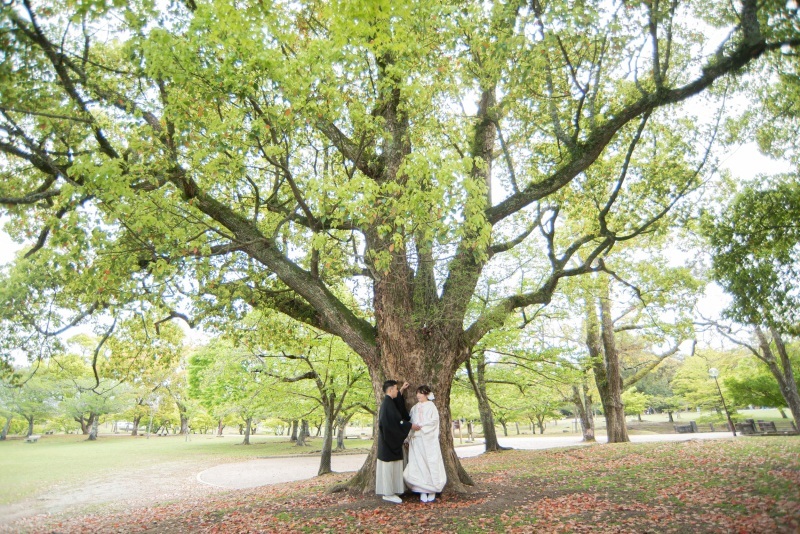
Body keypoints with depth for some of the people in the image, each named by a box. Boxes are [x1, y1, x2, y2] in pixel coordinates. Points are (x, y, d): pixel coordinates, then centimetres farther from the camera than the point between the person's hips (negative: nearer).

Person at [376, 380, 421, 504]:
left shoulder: (388, 402, 11)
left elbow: (398, 403, 35)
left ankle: (389, 492, 17)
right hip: (389, 440, -10)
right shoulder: (387, 404, -18)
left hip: (390, 440, 10)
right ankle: (388, 493, 3)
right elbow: (396, 421, -21)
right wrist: (411, 426, -12)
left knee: (392, 467, 12)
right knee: (389, 466, -3)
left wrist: (402, 390, 35)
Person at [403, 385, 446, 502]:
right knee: (418, 464, 0)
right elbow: (411, 422, 14)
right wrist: (412, 426, -3)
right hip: (416, 440, 4)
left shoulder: (431, 406, 2)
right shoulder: (414, 408, 15)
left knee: (431, 463, -4)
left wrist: (421, 426, -12)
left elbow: (434, 420, -7)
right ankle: (422, 491, 4)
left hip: (429, 440, -4)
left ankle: (432, 491, 3)